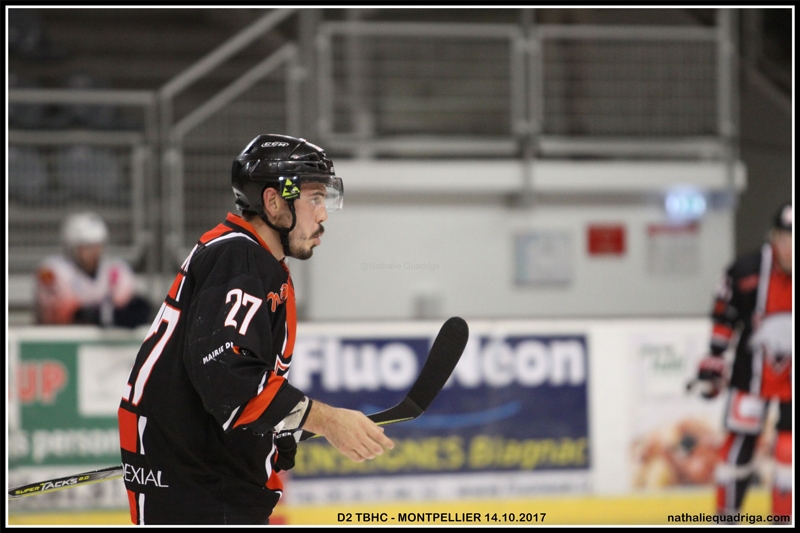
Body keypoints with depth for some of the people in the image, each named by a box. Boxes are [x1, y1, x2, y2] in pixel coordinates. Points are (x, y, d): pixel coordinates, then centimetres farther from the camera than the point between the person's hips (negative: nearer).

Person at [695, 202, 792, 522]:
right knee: (740, 442, -2)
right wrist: (713, 361, 0)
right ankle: (726, 517, 10)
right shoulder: (746, 271, -11)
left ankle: (783, 518, 8)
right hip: (752, 371, -1)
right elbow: (724, 319, -1)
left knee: (788, 445, -2)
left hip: (790, 376, 1)